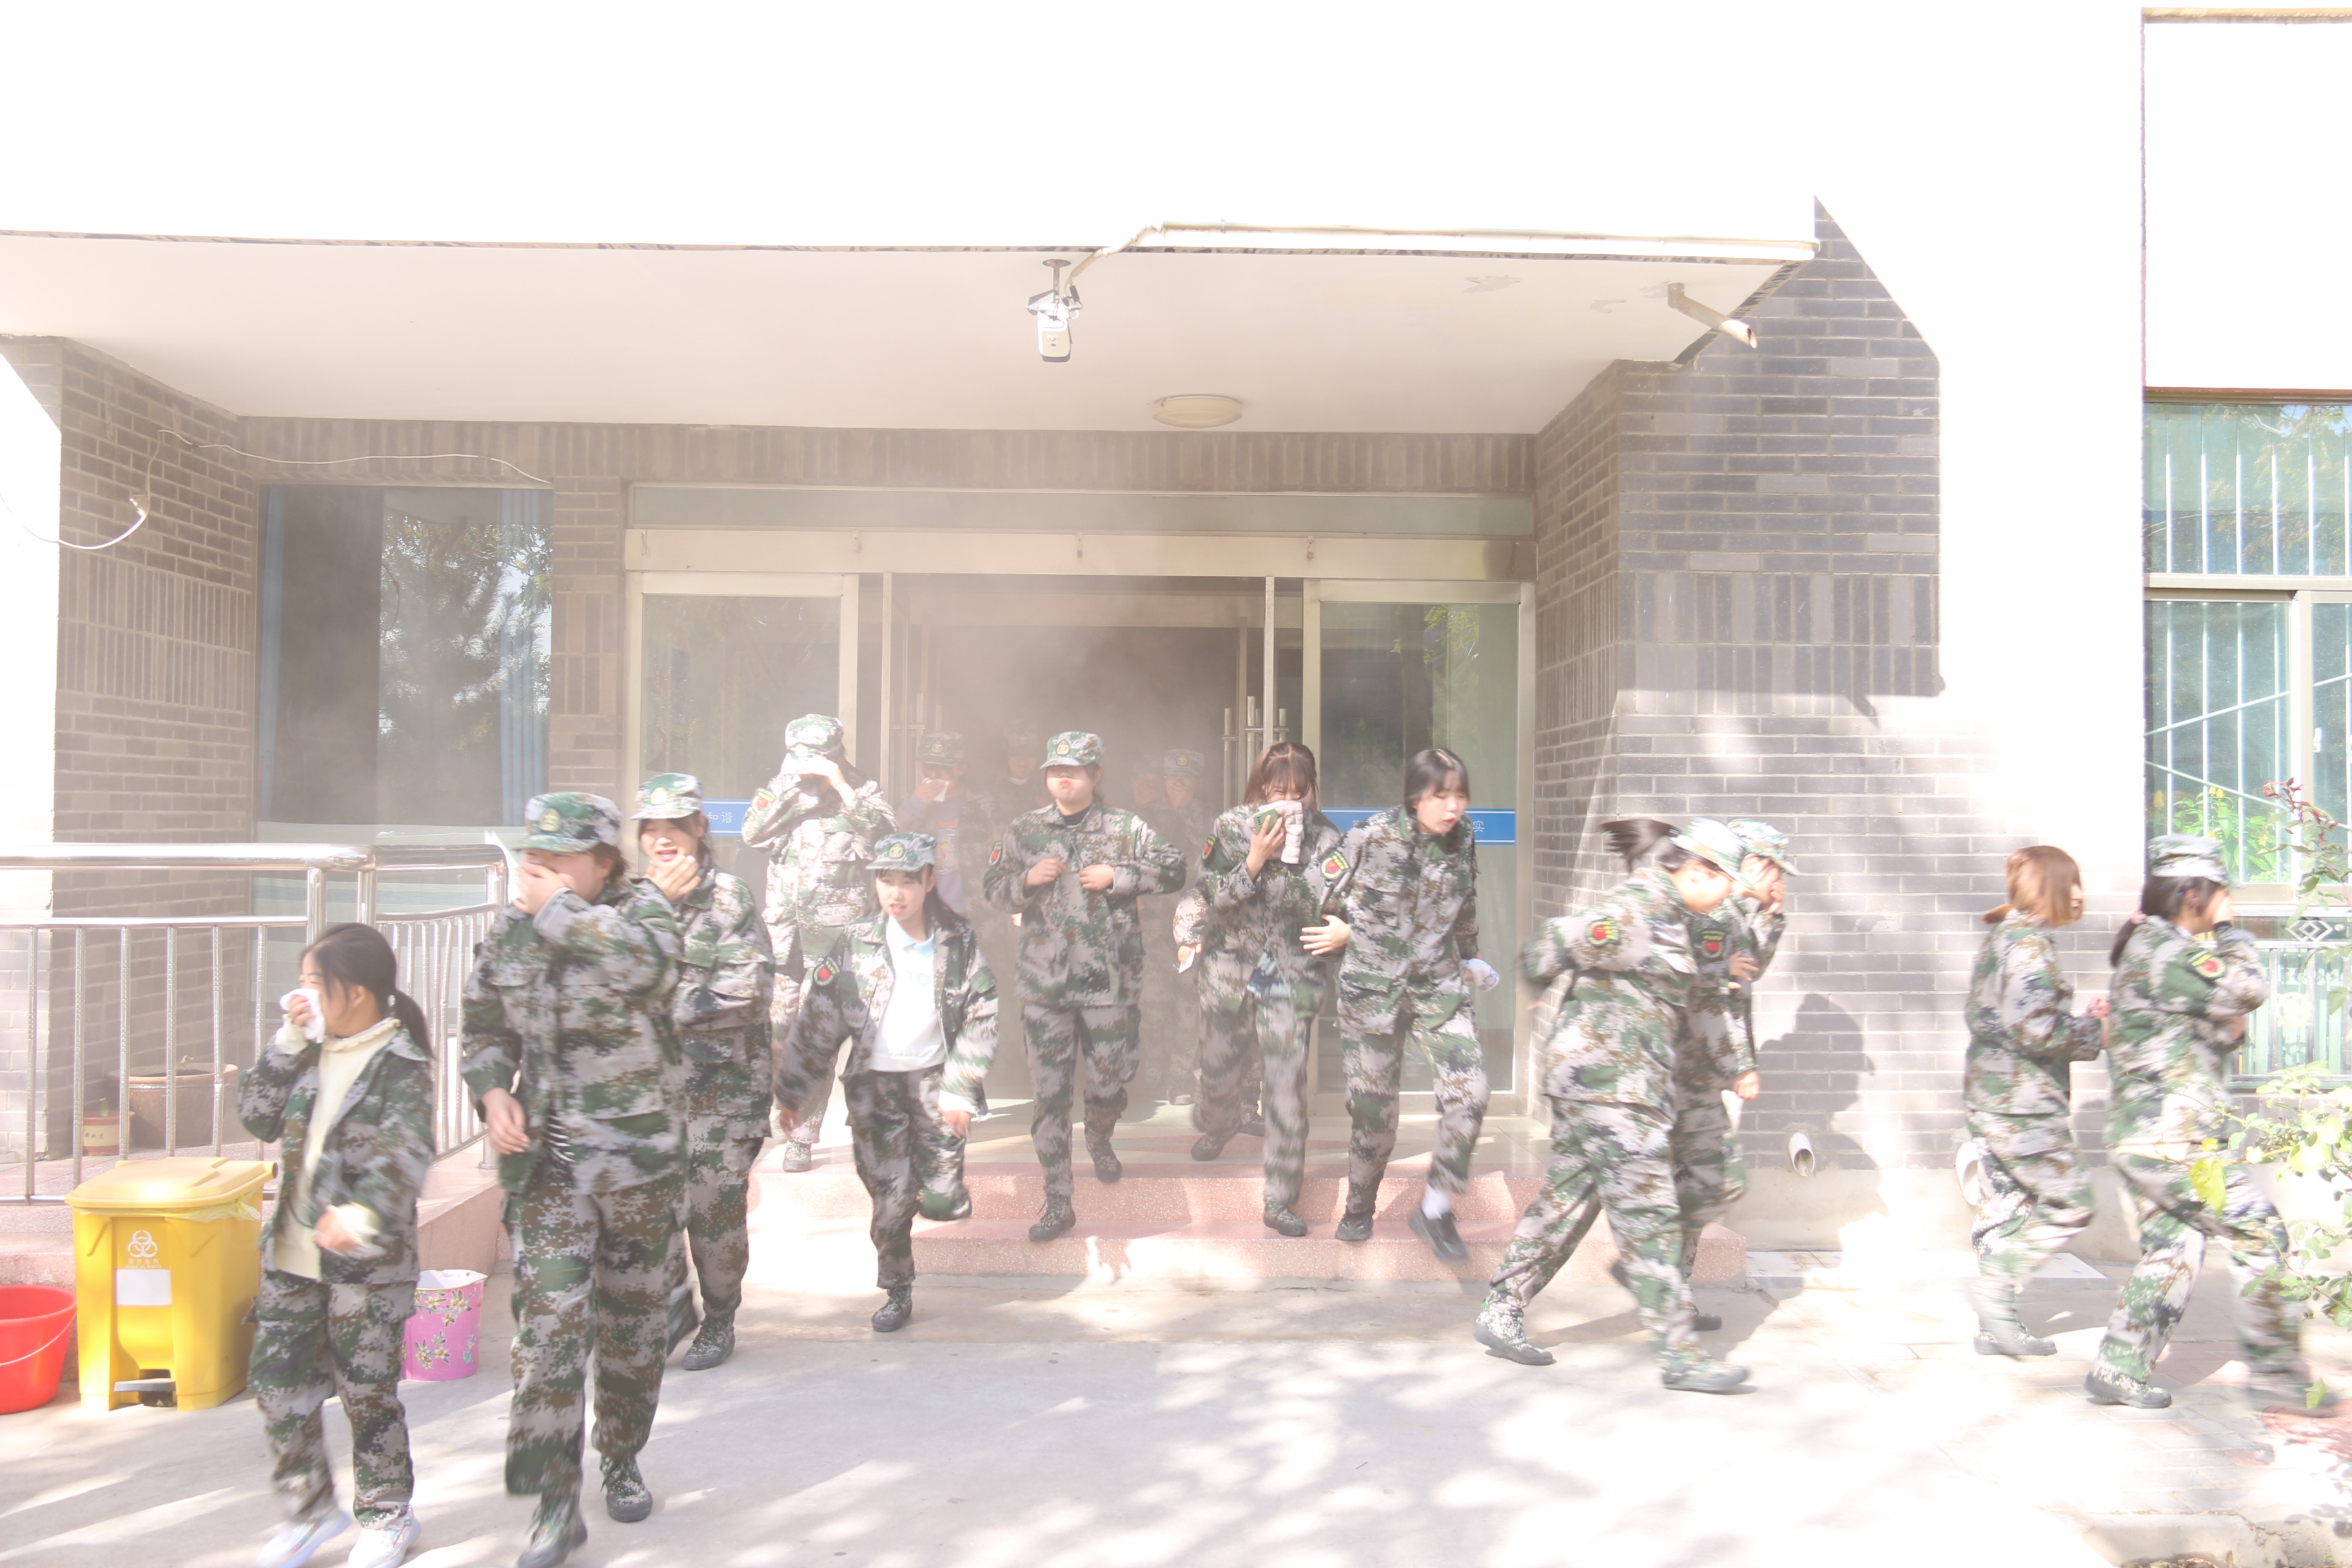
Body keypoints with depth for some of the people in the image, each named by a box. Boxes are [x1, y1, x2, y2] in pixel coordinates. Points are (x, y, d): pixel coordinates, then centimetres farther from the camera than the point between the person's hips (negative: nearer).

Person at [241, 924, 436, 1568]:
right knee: (278, 1385, 12)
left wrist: (364, 1212, -44)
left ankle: (387, 1514, 26)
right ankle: (309, 1509, 31)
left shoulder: (400, 1064, -15)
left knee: (368, 1392, 6)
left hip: (366, 1264, -7)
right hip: (292, 1255, 7)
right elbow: (259, 1117, 6)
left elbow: (406, 1154, -26)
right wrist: (289, 1042, -4)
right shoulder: (314, 1054, 8)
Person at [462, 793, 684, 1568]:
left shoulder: (642, 907, -7)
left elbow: (644, 962, -32)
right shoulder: (506, 932, 4)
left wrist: (556, 909, -22)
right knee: (548, 1324, -7)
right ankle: (556, 1504, 3)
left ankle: (623, 1460, 34)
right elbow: (485, 1029, 16)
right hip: (548, 1160, 2)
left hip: (641, 1155, -1)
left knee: (635, 1319, 13)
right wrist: (493, 1092, -4)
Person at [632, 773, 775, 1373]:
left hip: (723, 1082, -4)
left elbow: (749, 986, -17)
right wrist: (657, 903, -14)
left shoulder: (728, 897, -7)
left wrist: (668, 1009, -16)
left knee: (715, 1206, 0)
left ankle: (719, 1322, 18)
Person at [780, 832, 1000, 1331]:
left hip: (935, 1079, 0)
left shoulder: (959, 942, -4)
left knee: (942, 1201, -4)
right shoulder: (859, 946, -3)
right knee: (891, 1202, 3)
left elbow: (980, 1020, -2)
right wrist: (787, 1087, 1)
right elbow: (818, 1020, 1)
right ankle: (897, 1293, 24)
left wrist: (959, 1091, -7)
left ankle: (941, 1188, 32)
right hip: (876, 1084, 0)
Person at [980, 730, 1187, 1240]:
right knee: (1049, 1093, 0)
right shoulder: (1024, 831, 7)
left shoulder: (1126, 828, 2)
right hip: (1043, 983, 1)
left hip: (1109, 981, -1)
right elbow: (993, 888, 11)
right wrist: (1027, 879, -9)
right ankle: (1058, 1201, 9)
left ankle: (1099, 1139, 45)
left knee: (1109, 1083, 8)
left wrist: (1117, 875, -13)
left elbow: (1174, 869, -2)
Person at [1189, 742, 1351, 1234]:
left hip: (1292, 976, -2)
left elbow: (1326, 902, -12)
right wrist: (1255, 860, -22)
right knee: (1218, 1064, 19)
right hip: (1230, 967, 2)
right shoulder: (1231, 828, -3)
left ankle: (1282, 1202, 5)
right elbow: (1215, 895, -11)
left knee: (1287, 1086, -6)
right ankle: (1220, 1126, 54)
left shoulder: (1324, 838, -5)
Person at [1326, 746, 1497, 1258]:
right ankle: (1360, 1207, 31)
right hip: (1373, 987, -3)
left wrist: (1470, 957, 27)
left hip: (1439, 986, 3)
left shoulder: (1463, 840, 1)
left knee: (1470, 1092, -13)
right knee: (1372, 1106, 6)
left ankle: (1436, 1210, 4)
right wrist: (1345, 931, 5)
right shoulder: (1371, 837, -13)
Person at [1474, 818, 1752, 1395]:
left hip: (1620, 1081, 10)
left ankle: (1501, 1313, 20)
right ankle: (1680, 1354, 2)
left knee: (1566, 1199, 13)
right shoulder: (1635, 912, -17)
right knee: (1648, 1216, -5)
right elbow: (1543, 955, -13)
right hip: (1606, 1076, -10)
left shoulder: (1668, 914, 13)